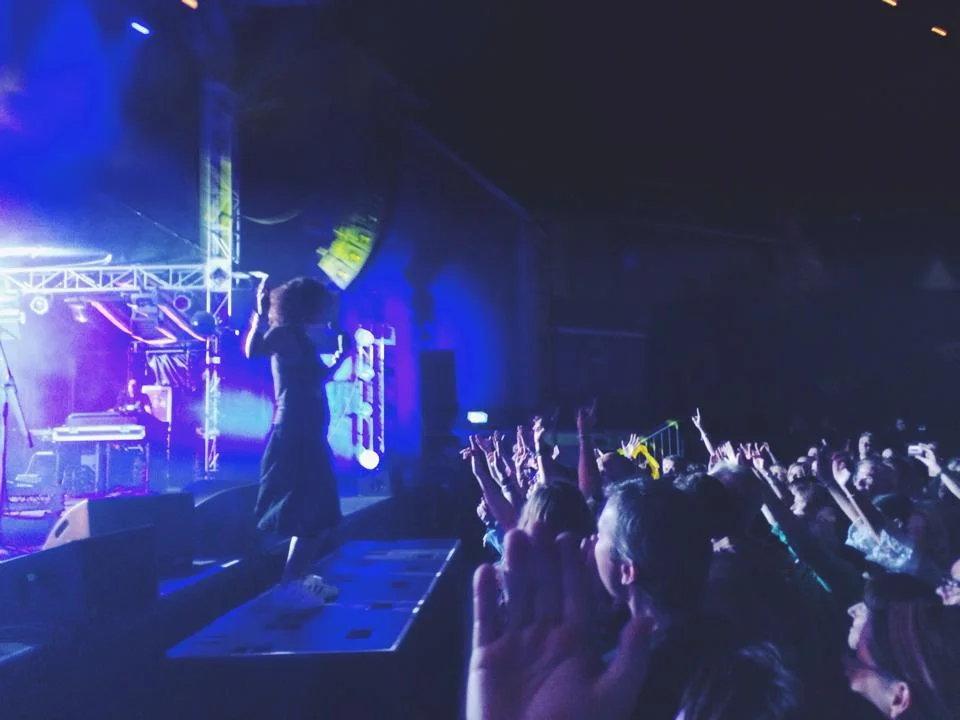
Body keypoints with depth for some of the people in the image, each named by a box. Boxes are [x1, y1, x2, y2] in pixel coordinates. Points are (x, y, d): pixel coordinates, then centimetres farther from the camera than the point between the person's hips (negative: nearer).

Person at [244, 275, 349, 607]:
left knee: (324, 516, 14)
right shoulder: (285, 335, -8)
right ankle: (288, 584, -1)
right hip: (292, 438, -10)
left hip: (310, 438, 10)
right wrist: (261, 312, -33)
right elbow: (253, 350, -28)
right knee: (309, 516, -10)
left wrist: (340, 355, 31)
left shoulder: (307, 343, 17)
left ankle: (300, 575, 25)